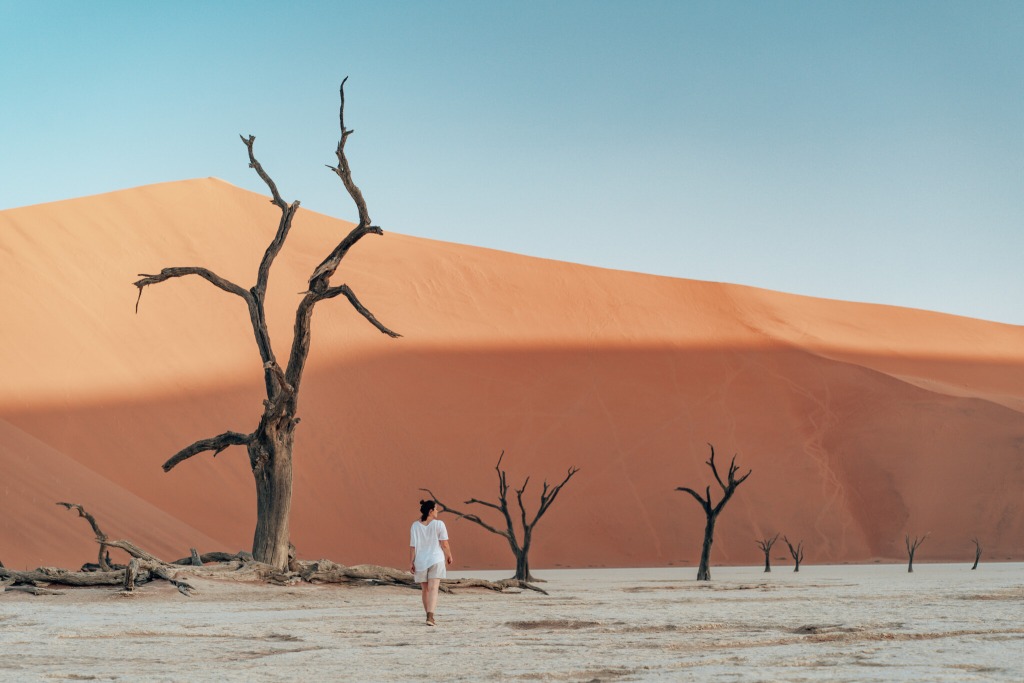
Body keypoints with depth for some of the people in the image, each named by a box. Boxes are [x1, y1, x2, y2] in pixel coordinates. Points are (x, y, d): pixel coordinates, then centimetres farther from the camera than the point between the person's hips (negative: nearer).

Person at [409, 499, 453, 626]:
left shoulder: (415, 525, -1)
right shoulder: (439, 524, -8)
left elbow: (412, 546, -3)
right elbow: (444, 544, -6)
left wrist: (411, 562, 1)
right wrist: (449, 556, 10)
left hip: (420, 562, 3)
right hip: (436, 560, -3)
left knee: (425, 590, 16)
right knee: (433, 589, -9)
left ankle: (429, 616, 25)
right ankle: (430, 616, -25)